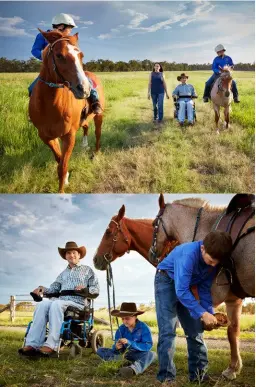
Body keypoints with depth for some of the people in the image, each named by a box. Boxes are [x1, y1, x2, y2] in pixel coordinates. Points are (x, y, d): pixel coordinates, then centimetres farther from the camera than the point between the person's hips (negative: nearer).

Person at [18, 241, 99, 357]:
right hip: (61, 302, 4)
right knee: (42, 305, -28)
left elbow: (96, 291, 7)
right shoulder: (63, 274, 27)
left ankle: (51, 345, -43)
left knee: (56, 304, -37)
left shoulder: (87, 270, 14)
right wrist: (43, 289, -4)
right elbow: (54, 289, 17)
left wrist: (85, 289, -12)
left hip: (78, 304, -4)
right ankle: (33, 344, -39)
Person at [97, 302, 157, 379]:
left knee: (151, 354, -36)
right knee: (100, 351, -10)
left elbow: (148, 346, -22)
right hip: (124, 354, 4)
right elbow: (116, 348, -3)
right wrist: (117, 347, -28)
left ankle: (133, 369, -63)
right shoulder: (121, 329, -3)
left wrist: (130, 343, -30)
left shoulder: (143, 328, -12)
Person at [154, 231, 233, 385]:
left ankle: (199, 374, 14)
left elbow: (205, 289, -3)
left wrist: (210, 313, -14)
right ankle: (167, 377, -11)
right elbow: (181, 292, -39)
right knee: (168, 331, -15)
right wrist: (203, 313, -39)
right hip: (167, 281, -7)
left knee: (195, 330, 6)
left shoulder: (213, 259, -14)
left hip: (186, 285, 7)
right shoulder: (188, 255, -37)